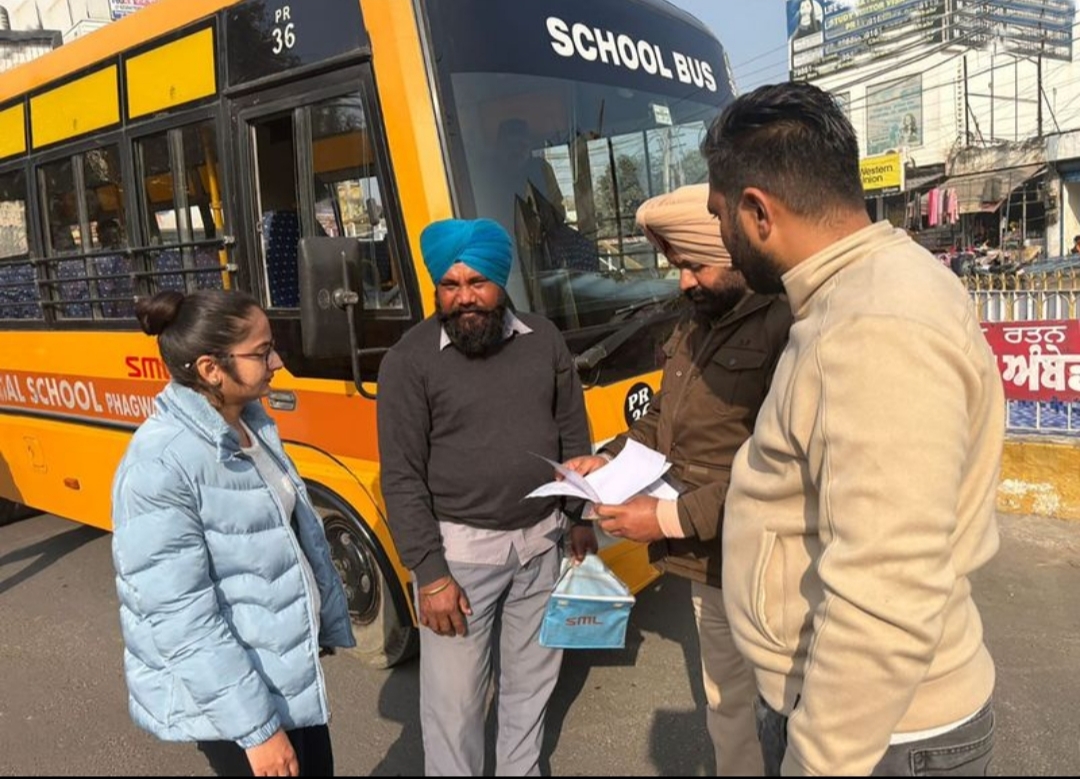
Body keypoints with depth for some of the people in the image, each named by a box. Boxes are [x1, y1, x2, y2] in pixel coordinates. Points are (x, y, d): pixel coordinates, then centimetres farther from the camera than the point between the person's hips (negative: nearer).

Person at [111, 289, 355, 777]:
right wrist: (256, 728, -20)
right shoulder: (160, 465, -25)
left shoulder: (251, 423, 0)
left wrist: (329, 621, 14)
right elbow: (183, 620, -24)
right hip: (224, 694, -7)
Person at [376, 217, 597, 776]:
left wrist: (582, 518, 9)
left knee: (532, 679, 21)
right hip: (459, 548, -4)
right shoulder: (410, 361, -11)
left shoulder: (543, 340, 1)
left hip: (539, 542, 5)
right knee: (453, 700, 5)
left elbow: (573, 437, 11)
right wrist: (430, 574, -14)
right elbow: (402, 477, -11)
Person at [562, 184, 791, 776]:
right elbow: (664, 420, 19)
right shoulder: (697, 324, 8)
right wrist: (609, 459, 3)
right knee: (724, 703, 25)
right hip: (709, 562, 8)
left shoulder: (786, 326, -22)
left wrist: (670, 518, -24)